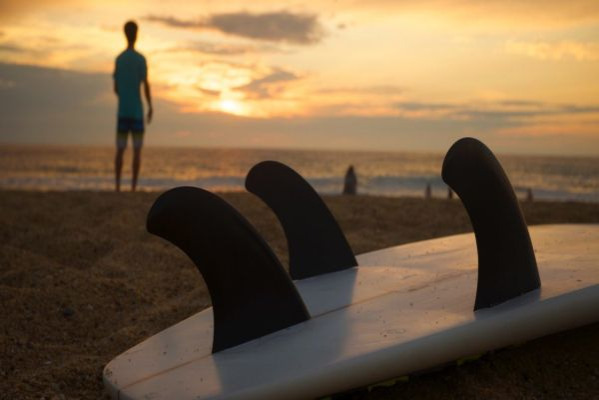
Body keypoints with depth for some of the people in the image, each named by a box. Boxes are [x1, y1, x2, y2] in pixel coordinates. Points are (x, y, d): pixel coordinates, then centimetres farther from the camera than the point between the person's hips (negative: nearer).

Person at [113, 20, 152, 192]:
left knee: (120, 149, 5)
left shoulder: (119, 59, 8)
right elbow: (145, 84, -8)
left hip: (122, 111, 4)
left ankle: (118, 185, 0)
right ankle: (133, 186, -5)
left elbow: (115, 88, 12)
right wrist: (150, 106, 2)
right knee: (137, 150, 0)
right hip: (137, 110, -4)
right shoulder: (140, 59, -5)